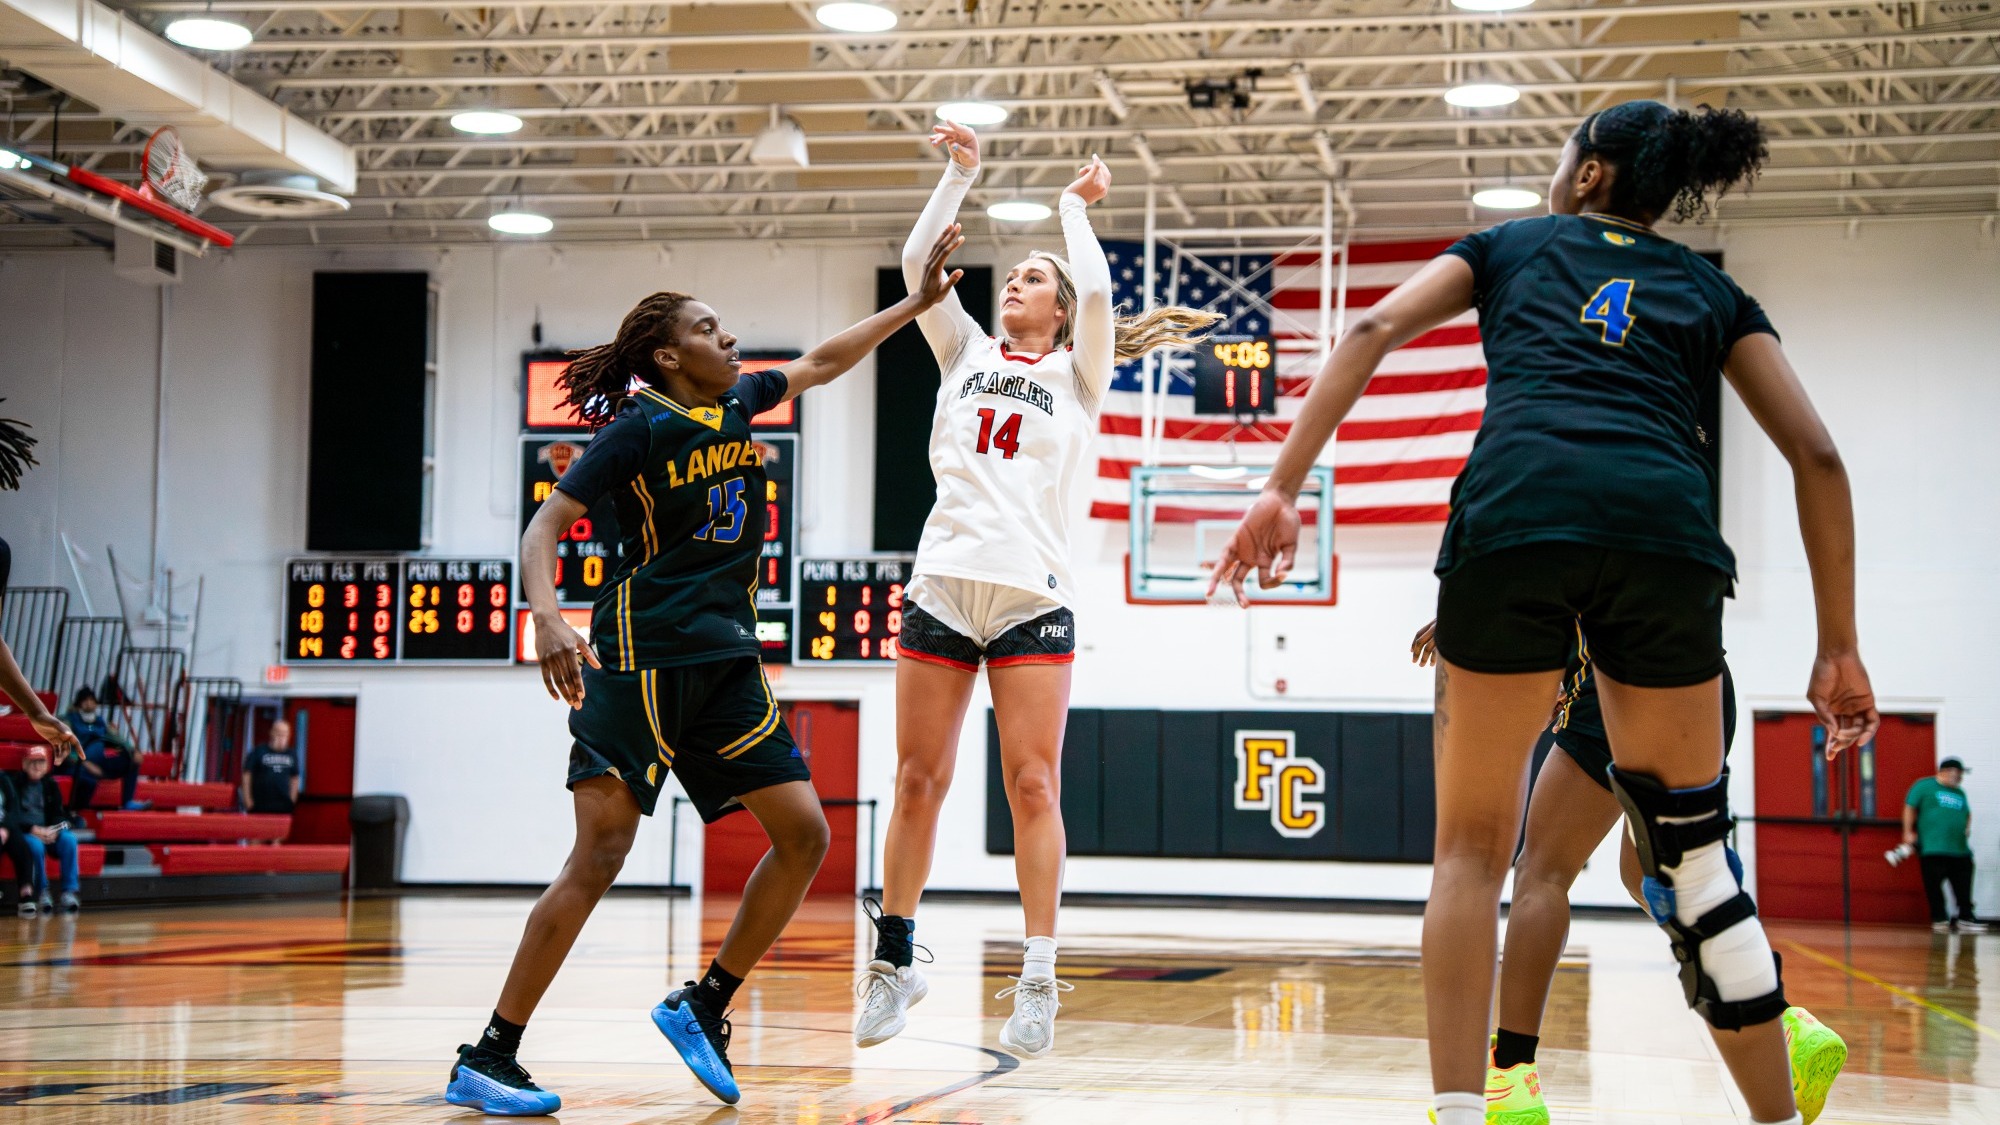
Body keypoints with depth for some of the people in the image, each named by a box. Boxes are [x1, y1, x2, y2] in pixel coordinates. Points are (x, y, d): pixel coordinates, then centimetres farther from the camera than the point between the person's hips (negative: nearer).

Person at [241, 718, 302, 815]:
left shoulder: (291, 755, 10)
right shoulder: (258, 752, -1)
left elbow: (294, 778, 18)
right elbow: (247, 776, 0)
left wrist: (292, 801, 11)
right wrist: (248, 800, -4)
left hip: (283, 806, 3)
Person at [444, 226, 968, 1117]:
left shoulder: (737, 403, 13)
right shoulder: (638, 429, -7)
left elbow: (821, 364, 29)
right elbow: (545, 525, -11)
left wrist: (917, 302, 29)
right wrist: (546, 616, -28)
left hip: (727, 659, 8)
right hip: (641, 654, -7)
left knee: (804, 836, 0)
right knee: (599, 857, -14)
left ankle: (703, 1007, 14)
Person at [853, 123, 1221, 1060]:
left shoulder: (1075, 376, 12)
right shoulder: (965, 355, 19)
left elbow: (1097, 288, -3)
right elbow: (918, 262, 10)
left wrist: (1074, 207, 12)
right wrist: (960, 174, 11)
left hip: (1033, 596, -2)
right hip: (941, 586, 2)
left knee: (1032, 782, -7)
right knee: (918, 780, 2)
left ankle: (1038, 978, -5)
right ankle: (893, 961, 11)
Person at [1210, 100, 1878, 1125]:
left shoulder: (1510, 246, 28)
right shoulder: (1710, 290, 29)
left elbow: (1375, 330, 12)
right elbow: (1816, 456, 19)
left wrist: (1281, 488, 5)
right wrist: (1838, 647, 21)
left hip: (1515, 511, -1)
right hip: (1665, 524, 1)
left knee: (1471, 844, 10)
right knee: (1692, 847, 14)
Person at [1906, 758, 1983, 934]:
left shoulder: (1960, 793, 20)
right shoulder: (1924, 786, 1)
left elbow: (1967, 813, 32)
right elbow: (1910, 808, 0)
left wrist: (1968, 827, 11)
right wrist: (1908, 832, -6)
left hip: (1960, 849, 6)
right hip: (1932, 848, -6)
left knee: (1963, 887, 4)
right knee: (1935, 886, -4)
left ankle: (1966, 919, 8)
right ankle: (1939, 919, 5)